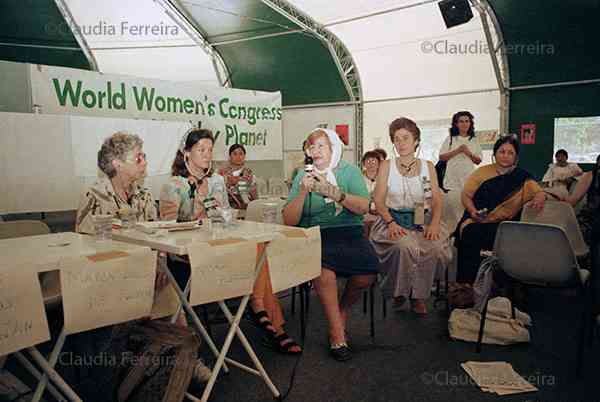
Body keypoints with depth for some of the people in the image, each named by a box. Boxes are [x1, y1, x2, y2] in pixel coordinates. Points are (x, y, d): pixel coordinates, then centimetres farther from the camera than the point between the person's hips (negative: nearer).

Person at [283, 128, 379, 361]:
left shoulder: (349, 172, 11)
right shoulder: (303, 176, 12)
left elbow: (363, 208, -5)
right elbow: (289, 221, 3)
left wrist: (334, 192, -17)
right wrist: (303, 192, -11)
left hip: (349, 232, 1)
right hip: (315, 235, -1)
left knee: (367, 274, -27)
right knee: (323, 269, -34)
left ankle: (343, 309, 6)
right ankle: (337, 335, -17)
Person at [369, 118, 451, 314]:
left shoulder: (428, 166, 12)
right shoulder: (387, 166, 7)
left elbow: (437, 201, 6)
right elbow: (379, 201, -1)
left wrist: (434, 223, -13)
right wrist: (391, 223, -18)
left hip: (422, 221, 2)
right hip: (393, 221, -2)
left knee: (435, 246, -29)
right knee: (405, 246, -33)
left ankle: (419, 295, -8)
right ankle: (400, 292, -7)